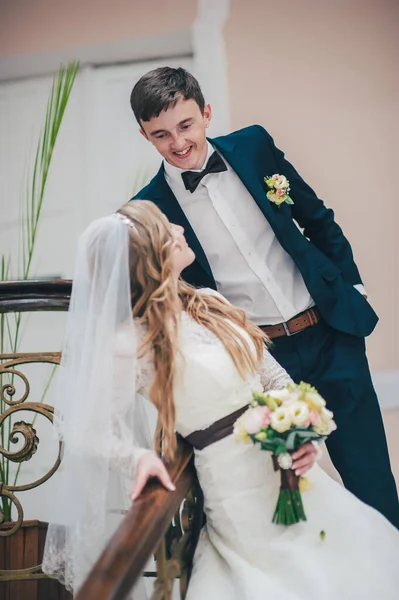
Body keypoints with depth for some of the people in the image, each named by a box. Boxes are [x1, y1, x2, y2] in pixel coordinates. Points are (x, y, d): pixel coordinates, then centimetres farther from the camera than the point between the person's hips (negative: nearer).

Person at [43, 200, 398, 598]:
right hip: (241, 489, -6)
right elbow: (85, 430, -13)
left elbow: (272, 373, 8)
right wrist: (138, 457, -30)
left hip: (291, 466, 7)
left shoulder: (209, 302, 4)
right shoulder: (132, 343, -17)